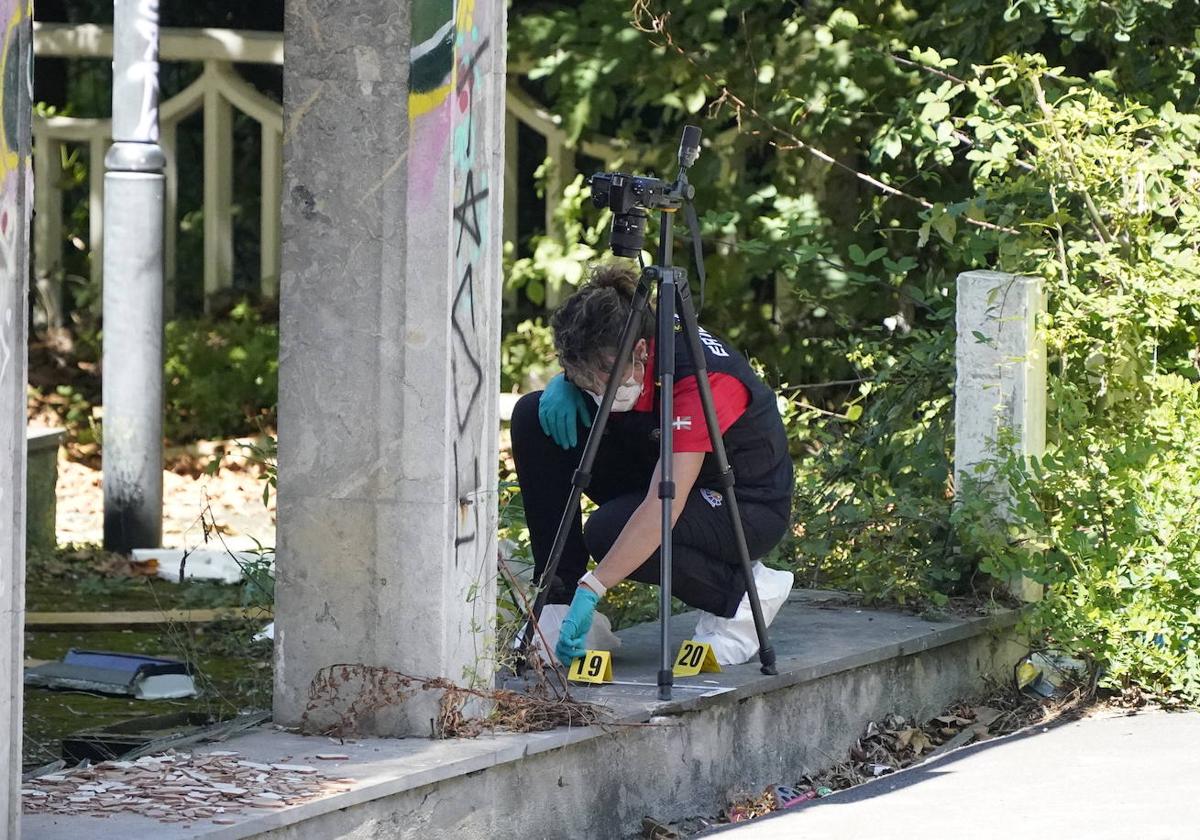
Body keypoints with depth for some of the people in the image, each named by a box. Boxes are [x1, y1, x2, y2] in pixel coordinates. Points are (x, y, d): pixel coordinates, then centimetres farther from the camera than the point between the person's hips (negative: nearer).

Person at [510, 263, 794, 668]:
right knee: (534, 416, -9)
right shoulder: (612, 357, -14)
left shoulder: (699, 375, -34)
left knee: (609, 532, -34)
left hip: (749, 507, -8)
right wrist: (564, 384, -11)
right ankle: (558, 596, -8)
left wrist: (591, 591, -45)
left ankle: (742, 594, -10)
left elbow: (664, 508, -41)